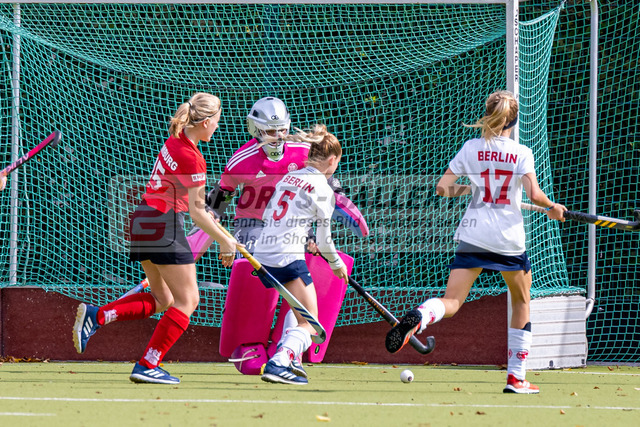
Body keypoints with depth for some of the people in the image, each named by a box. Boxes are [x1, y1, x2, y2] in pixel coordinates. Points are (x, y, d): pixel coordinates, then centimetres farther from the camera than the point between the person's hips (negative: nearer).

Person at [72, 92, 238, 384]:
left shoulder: (174, 141, 8)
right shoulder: (191, 158, -19)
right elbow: (196, 212, -15)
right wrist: (224, 241, -6)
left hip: (144, 219, 9)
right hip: (166, 225, -9)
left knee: (162, 300, 17)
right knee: (187, 300, 1)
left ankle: (95, 316, 5)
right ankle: (147, 365, -3)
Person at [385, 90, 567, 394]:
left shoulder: (471, 148, 4)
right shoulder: (521, 153, -2)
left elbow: (442, 188, 2)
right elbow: (534, 194, -14)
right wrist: (552, 207, 6)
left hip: (473, 235, 1)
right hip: (510, 238, -1)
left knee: (451, 303, -5)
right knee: (522, 302, 20)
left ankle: (417, 317, -42)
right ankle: (516, 377, 18)